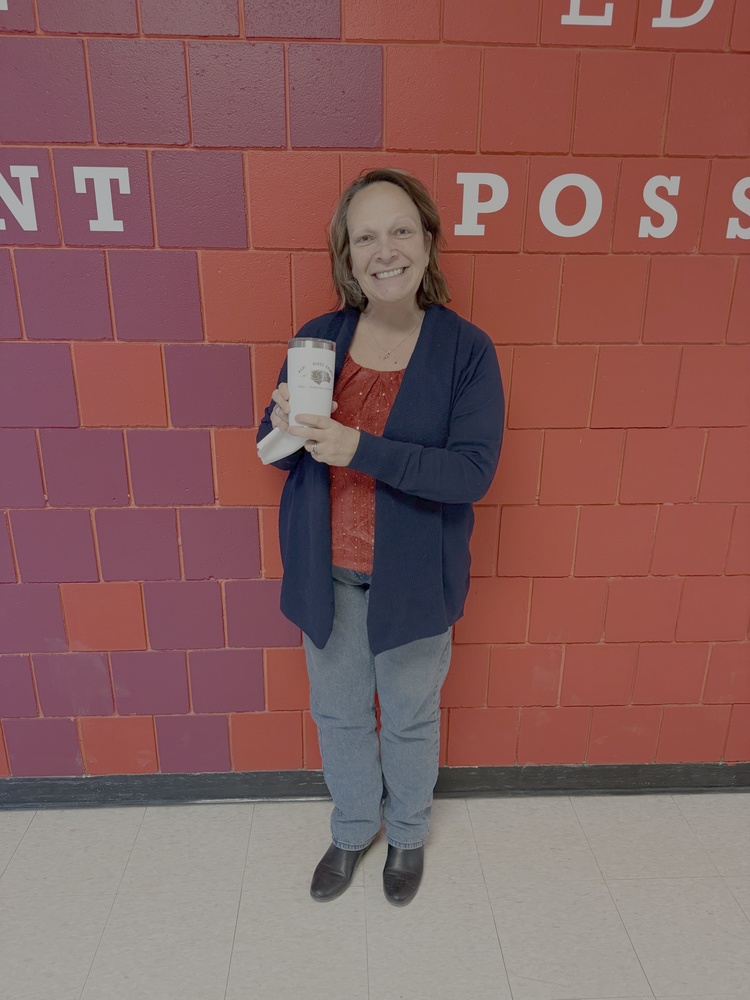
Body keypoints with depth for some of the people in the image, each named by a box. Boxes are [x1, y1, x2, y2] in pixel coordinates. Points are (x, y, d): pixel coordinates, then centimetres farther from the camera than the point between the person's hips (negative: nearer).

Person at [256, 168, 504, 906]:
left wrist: (360, 449, -31)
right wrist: (283, 427, -21)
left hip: (412, 575, -2)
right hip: (327, 572, 3)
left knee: (409, 719, 20)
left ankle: (408, 835, 51)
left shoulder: (466, 349, -13)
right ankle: (352, 829, 51)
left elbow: (473, 471, -21)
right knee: (338, 713, 21)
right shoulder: (317, 339, -4)